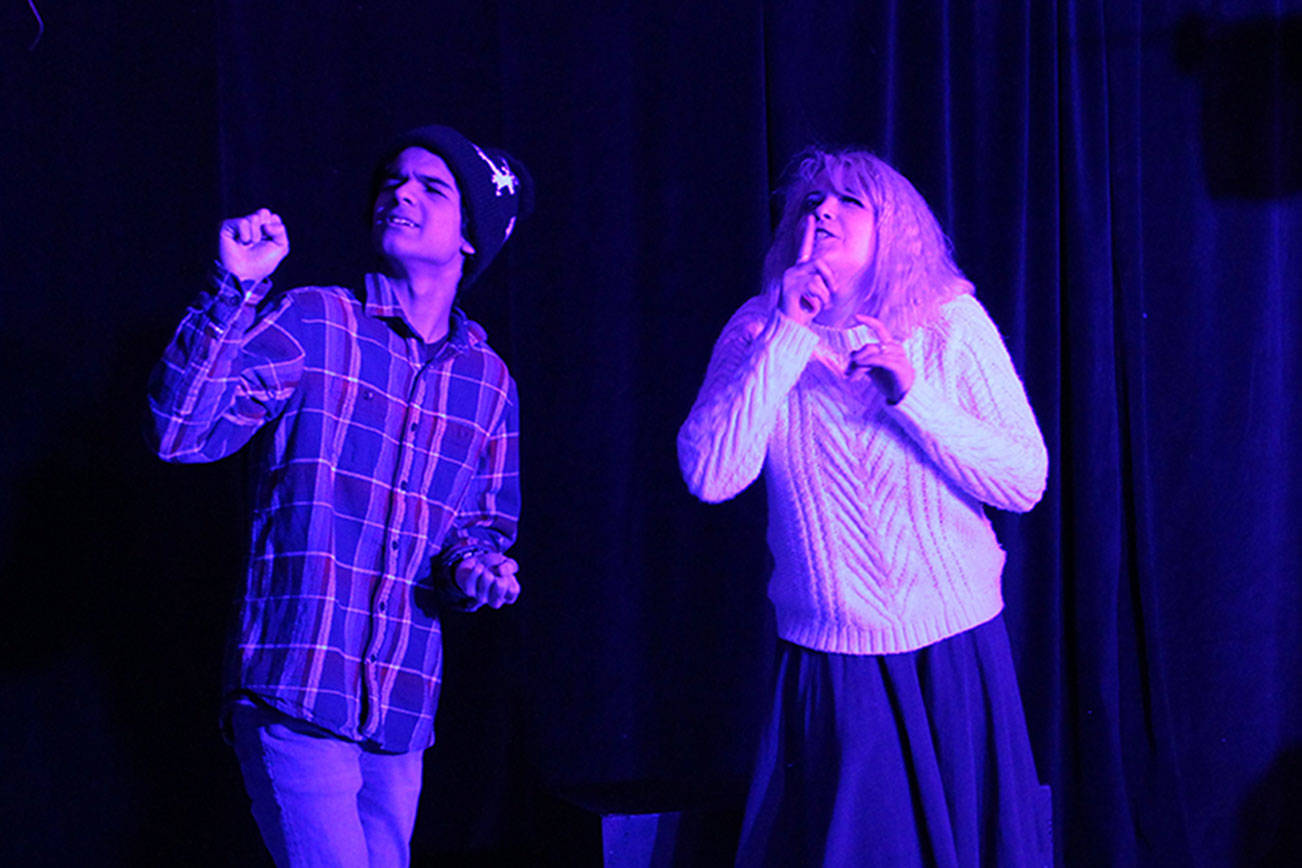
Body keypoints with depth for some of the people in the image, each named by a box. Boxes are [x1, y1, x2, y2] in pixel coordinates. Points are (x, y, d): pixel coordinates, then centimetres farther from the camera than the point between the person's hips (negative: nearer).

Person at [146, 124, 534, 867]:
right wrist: (235, 292, -20)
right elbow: (181, 433, -12)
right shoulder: (309, 323, -2)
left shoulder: (489, 381, 12)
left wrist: (477, 566, -1)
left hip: (402, 717, 5)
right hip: (295, 700, -5)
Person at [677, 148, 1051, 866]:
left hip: (956, 654, 0)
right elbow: (710, 477, -16)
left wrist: (914, 396, -18)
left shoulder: (952, 323, -2)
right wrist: (789, 338, -18)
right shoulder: (757, 333, -1)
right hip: (831, 669, 0)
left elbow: (1026, 481, -6)